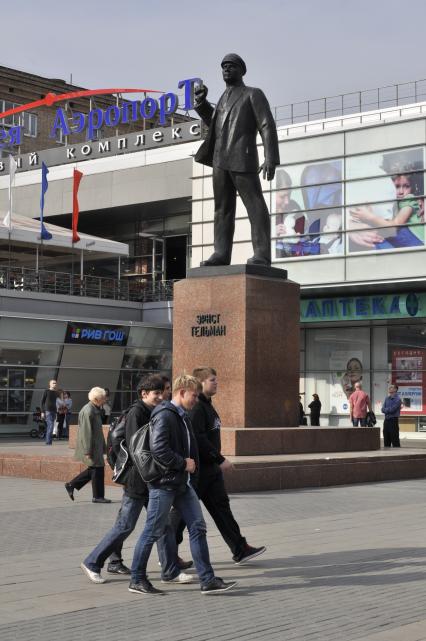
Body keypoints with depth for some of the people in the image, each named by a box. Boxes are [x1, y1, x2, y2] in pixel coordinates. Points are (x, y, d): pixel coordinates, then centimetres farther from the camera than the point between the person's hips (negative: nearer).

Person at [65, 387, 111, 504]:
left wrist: (103, 446, 22)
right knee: (98, 469, -3)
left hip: (96, 445, 10)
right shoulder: (88, 411, -19)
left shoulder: (96, 410, 14)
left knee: (94, 469, 15)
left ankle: (71, 485, 22)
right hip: (91, 446, -10)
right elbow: (86, 433, -21)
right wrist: (88, 451, -22)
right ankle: (98, 496, 7)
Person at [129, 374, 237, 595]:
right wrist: (183, 463, -17)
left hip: (182, 483, 9)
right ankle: (137, 580, 13)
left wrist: (191, 463, 10)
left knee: (198, 527, 4)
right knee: (153, 531, 1)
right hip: (164, 484, -9)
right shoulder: (164, 415, -16)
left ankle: (207, 580, 6)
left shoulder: (182, 417, 15)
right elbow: (158, 449, -26)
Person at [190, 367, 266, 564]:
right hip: (198, 469, -10)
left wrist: (218, 461, 15)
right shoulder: (196, 407, -18)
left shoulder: (207, 405, 15)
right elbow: (198, 439, -25)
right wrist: (220, 459, -21)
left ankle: (240, 549, 12)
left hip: (211, 469, 10)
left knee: (221, 506, 10)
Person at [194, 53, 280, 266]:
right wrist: (201, 101, 19)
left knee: (255, 206, -11)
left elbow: (268, 126, -6)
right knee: (223, 209, 2)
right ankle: (221, 255, -1)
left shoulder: (254, 94, 4)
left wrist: (271, 159, -18)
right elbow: (213, 123, 36)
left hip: (243, 159, -7)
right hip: (220, 161, 7)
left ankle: (262, 256, -17)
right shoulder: (224, 99, 25)